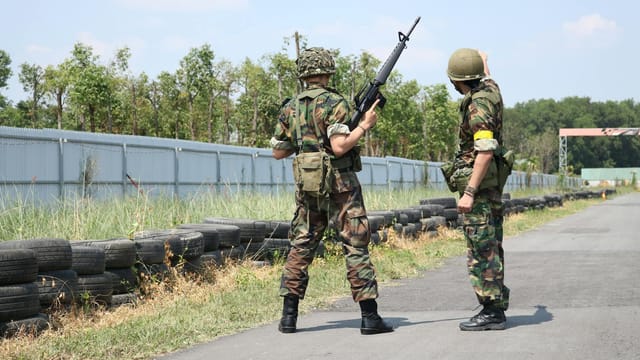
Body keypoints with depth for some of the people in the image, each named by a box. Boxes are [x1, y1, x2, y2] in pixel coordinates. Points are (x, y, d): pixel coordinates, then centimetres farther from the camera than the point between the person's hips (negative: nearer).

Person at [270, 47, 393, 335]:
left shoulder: (290, 108, 8)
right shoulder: (334, 103, -10)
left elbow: (278, 152, 12)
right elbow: (339, 147, -20)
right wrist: (364, 125, -10)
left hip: (306, 186, 5)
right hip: (339, 185, -5)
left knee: (300, 248, 12)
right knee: (356, 248, -2)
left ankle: (288, 316, 9)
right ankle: (370, 317, -3)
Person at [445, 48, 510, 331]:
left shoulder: (477, 106, -19)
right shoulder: (490, 89, 8)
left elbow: (485, 151, -26)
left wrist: (469, 192, -27)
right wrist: (483, 61, 57)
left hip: (478, 183, -10)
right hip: (492, 186, 10)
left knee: (482, 249, -8)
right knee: (490, 247, 13)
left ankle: (491, 312, -7)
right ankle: (496, 309, 18)